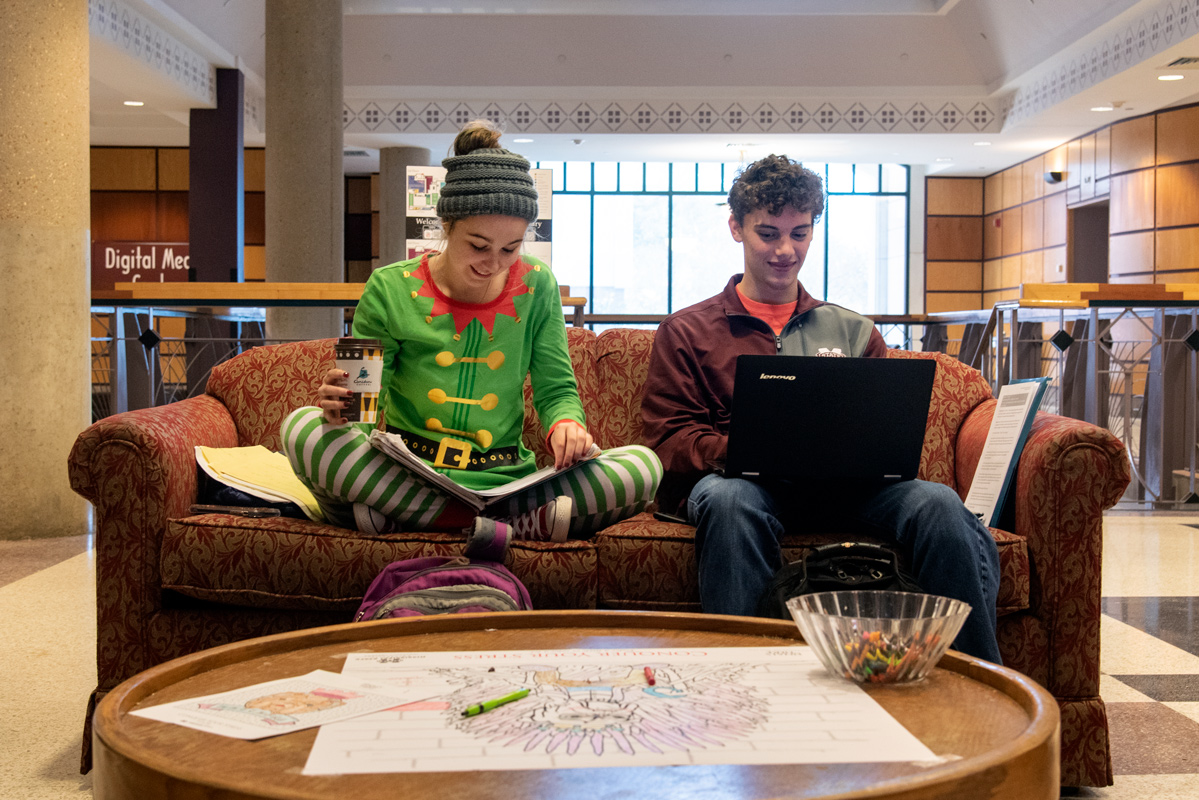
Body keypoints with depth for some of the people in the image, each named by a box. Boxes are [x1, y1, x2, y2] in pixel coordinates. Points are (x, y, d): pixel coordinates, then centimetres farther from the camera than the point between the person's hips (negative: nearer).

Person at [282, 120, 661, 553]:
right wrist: (341, 408, -22)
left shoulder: (536, 287, 4)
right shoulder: (390, 290, -2)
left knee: (644, 466, -20)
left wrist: (565, 422, -17)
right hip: (405, 474, -1)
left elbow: (556, 388, 7)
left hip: (503, 481, 2)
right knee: (301, 428, -28)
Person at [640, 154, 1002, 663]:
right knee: (731, 500, -40)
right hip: (740, 481, -2)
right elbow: (669, 439, 8)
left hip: (846, 487, 2)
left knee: (935, 501, -30)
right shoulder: (686, 331, 19)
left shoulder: (852, 331, 27)